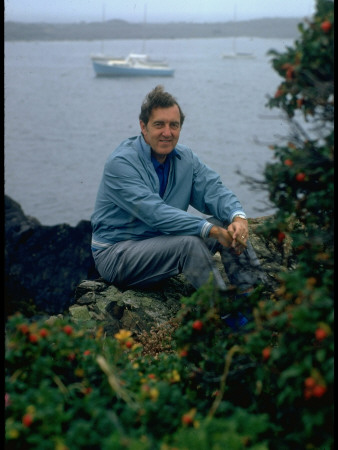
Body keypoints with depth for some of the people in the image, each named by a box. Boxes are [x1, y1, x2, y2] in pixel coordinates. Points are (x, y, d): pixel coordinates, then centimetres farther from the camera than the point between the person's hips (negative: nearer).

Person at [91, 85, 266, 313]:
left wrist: (238, 217, -28)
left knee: (230, 226, -9)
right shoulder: (120, 163, -19)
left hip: (162, 241, 8)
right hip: (117, 255, -7)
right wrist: (211, 230, -34)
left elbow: (214, 190, -5)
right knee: (190, 242, -32)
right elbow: (155, 213, -29)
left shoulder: (185, 158, 4)